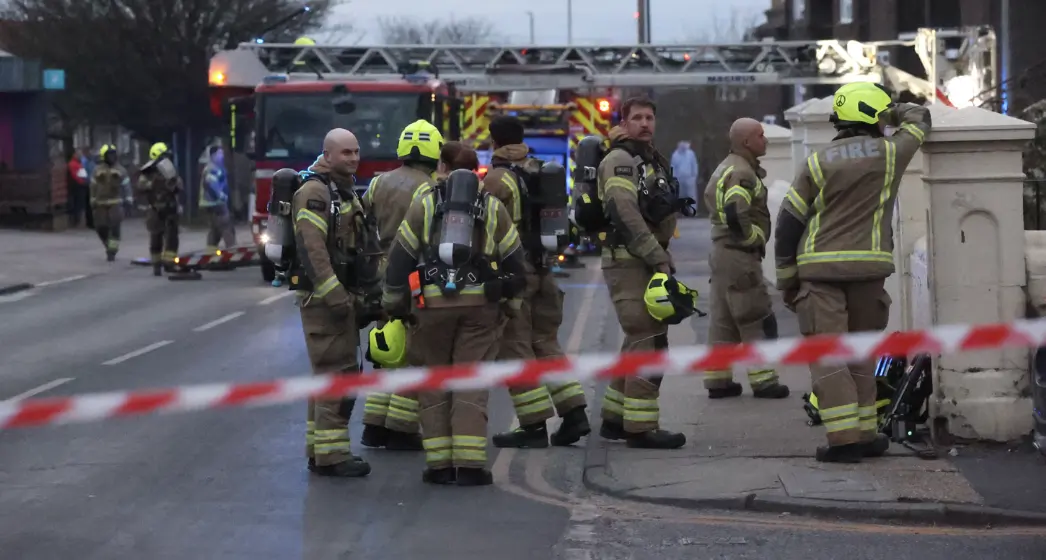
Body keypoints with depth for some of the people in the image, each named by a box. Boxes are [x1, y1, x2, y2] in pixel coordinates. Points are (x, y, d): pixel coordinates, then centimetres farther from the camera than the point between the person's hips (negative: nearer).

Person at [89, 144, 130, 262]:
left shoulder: (120, 170, 6)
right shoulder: (97, 170, 8)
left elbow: (126, 185, 5)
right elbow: (93, 186, 9)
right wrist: (93, 201, 5)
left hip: (115, 203, -1)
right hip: (100, 204, 2)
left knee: (114, 228, -10)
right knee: (101, 228, 1)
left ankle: (112, 251, -5)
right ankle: (109, 246, 25)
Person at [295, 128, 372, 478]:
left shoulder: (345, 191, 16)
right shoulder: (315, 191, -15)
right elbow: (310, 246, -24)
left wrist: (356, 293, 19)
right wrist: (333, 295, -26)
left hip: (339, 293, 10)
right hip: (323, 294, -10)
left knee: (329, 372, 13)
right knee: (338, 370, -11)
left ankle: (320, 450, 20)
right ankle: (330, 454, -9)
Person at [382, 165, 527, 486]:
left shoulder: (424, 204, 9)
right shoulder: (493, 208, 12)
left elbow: (400, 256, 6)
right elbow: (514, 261, 12)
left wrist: (394, 303, 14)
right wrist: (510, 304, 23)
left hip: (431, 303, 0)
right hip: (480, 304, 0)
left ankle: (438, 465, 4)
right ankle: (469, 465, -6)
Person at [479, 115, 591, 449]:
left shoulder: (497, 178, -12)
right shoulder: (535, 171, 10)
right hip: (544, 267, 7)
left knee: (515, 346, -1)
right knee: (545, 342, 15)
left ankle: (534, 426, -3)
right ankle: (574, 413, 9)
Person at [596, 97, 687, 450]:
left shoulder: (651, 161, 22)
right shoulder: (620, 160, -10)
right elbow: (626, 214, -21)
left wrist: (662, 256, 15)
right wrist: (658, 259, -22)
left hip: (647, 262, 10)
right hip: (629, 262, -10)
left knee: (638, 343, 13)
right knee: (649, 343, -12)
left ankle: (615, 419, 20)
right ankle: (640, 427, -11)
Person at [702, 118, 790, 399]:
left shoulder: (726, 168, 16)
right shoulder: (742, 173, -18)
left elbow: (711, 198, 25)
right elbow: (735, 214, -31)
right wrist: (755, 237, -15)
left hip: (720, 250, 10)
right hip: (740, 256, -10)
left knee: (722, 319, 12)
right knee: (757, 321, -4)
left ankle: (717, 379, 15)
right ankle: (763, 381, -1)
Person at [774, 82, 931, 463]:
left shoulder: (818, 162, 4)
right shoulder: (889, 153, 3)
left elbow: (788, 222, 3)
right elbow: (919, 119, 25)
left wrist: (786, 279, 11)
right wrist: (895, 113, 46)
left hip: (819, 271, -1)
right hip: (867, 267, 1)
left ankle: (845, 439, -10)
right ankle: (865, 434, 16)